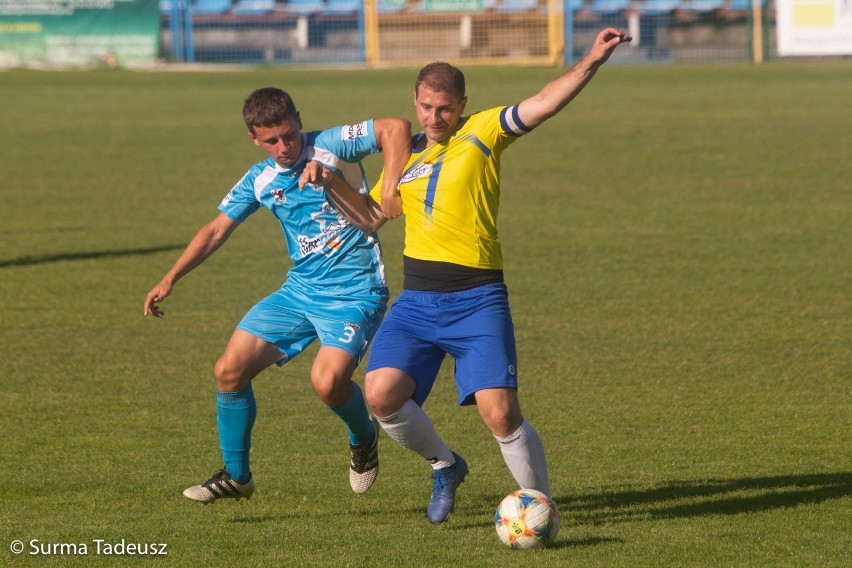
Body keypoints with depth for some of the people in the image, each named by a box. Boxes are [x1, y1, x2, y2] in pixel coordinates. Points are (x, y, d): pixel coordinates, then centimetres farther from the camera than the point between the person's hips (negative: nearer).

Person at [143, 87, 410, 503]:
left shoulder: (332, 148, -11)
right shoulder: (260, 181, 6)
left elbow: (396, 128, -20)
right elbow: (217, 230, 15)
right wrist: (171, 279, 8)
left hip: (353, 292, -6)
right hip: (299, 290, 6)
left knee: (327, 380, -28)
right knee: (230, 370, -2)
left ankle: (363, 438, 8)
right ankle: (236, 476, 17)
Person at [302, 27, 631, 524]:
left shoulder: (483, 133, 0)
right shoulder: (407, 154, 16)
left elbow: (542, 105, -13)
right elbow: (373, 217, 26)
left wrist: (591, 63, -26)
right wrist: (332, 183, 12)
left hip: (477, 301, -5)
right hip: (417, 300, 5)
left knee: (501, 413, -14)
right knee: (382, 394, -13)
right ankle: (444, 465, 14)